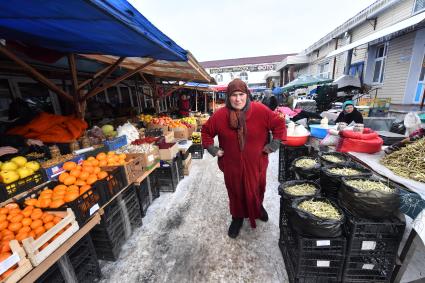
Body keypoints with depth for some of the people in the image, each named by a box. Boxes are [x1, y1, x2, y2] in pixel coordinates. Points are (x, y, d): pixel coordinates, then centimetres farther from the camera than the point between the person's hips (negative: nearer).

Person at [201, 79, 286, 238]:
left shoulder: (261, 111, -12)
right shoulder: (220, 115, -10)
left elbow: (279, 124, -2)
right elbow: (206, 131, 4)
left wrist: (274, 144, -6)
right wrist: (211, 148, -2)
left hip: (256, 163, 1)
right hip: (231, 164, 0)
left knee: (257, 190, 23)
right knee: (235, 192, 17)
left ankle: (258, 208, 57)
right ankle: (237, 217, 44)